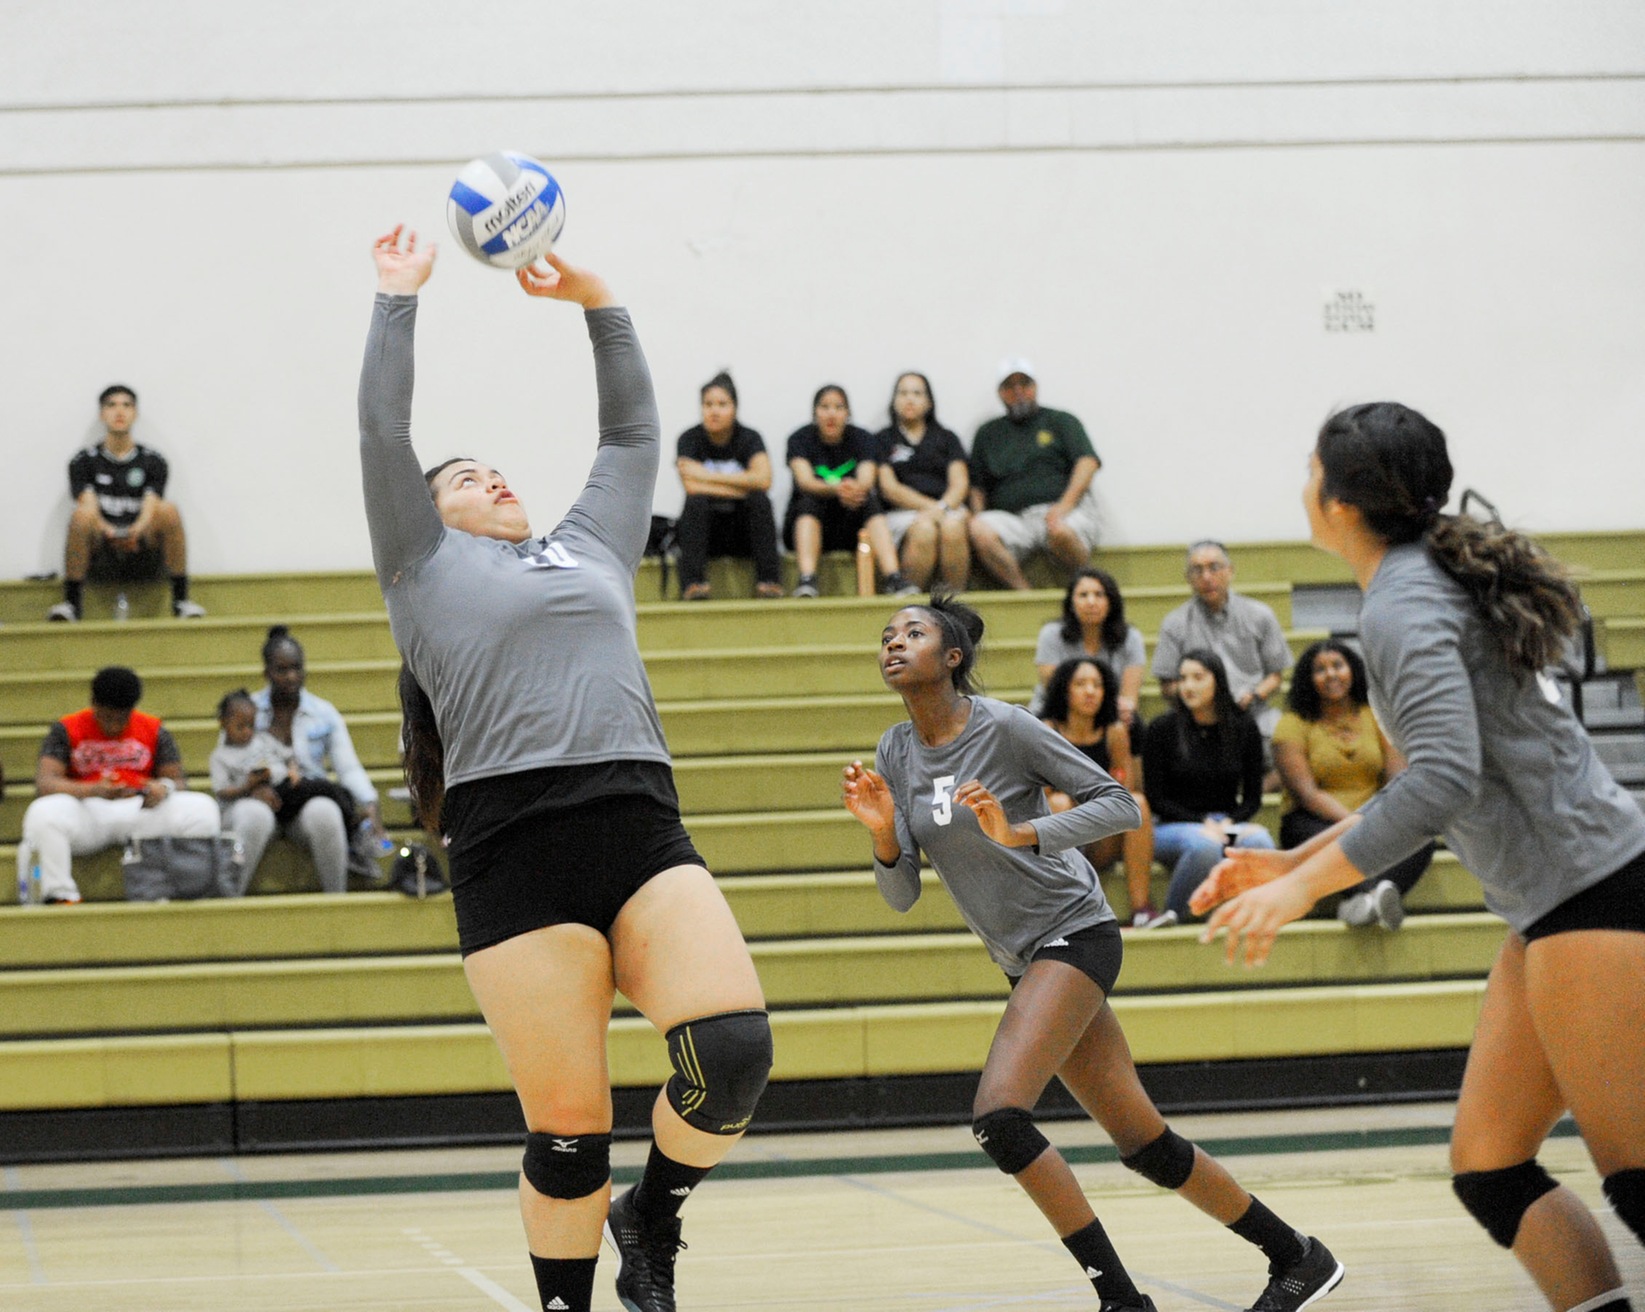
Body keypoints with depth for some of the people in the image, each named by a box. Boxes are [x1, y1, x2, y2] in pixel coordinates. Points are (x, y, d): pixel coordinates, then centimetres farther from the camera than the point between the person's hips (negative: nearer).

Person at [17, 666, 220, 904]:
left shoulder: (154, 730, 10)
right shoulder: (67, 730, 3)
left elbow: (179, 782, 8)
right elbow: (44, 783, -10)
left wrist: (165, 788, -20)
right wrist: (95, 790, -28)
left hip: (142, 810, 2)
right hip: (87, 812, -1)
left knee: (202, 808, -24)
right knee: (43, 812, -35)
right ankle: (59, 894, -25)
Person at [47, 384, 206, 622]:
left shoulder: (153, 461, 7)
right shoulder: (84, 461, 6)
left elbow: (151, 509, -7)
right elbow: (88, 506, -9)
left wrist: (136, 531, -32)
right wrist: (108, 531, -32)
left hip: (143, 559, 0)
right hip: (99, 559, 0)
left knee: (169, 510, -27)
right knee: (81, 515, -31)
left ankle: (181, 600, -22)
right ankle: (71, 602, -25)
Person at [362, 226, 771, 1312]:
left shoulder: (590, 548, 29)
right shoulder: (426, 567, 18)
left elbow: (635, 434, 33)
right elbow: (384, 431, 12)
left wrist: (595, 303, 31)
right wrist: (399, 299, 19)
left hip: (643, 830, 3)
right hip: (514, 845, -3)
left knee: (734, 1052, -18)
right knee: (569, 1128, -6)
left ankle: (651, 1219, 9)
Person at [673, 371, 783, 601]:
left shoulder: (749, 438, -2)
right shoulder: (690, 439, -4)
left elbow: (763, 479, -21)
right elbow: (691, 486, -20)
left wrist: (710, 476, -20)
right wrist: (743, 487, -17)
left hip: (742, 531, 1)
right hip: (704, 531, -1)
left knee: (760, 500, -26)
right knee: (696, 502, -30)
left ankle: (768, 580, -29)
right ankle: (693, 582, -39)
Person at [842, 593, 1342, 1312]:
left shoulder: (1003, 726, -14)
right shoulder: (894, 754, 4)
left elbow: (1120, 805, -13)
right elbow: (902, 894, 4)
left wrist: (1021, 833, -26)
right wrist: (882, 833, -16)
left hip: (1073, 933, -7)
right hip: (1024, 958, 7)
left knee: (998, 1115, -23)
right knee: (1142, 1142, 8)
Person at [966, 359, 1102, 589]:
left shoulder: (1061, 421, 19)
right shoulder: (988, 433, 27)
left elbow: (1087, 463, 4)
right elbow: (977, 487, 22)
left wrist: (1065, 504, -13)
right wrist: (978, 517, -1)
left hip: (1061, 512, -2)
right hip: (1011, 517, 2)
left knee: (1060, 532, -40)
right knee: (980, 531, -33)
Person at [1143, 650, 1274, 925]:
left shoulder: (1244, 728, 7)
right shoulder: (1163, 729, 0)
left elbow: (1252, 797, 10)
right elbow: (1155, 798, -1)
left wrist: (1228, 823, -11)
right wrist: (1203, 824, -13)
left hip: (1227, 823, 2)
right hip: (1174, 826, -2)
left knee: (1259, 841, -35)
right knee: (1204, 846, -39)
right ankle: (1173, 913, -20)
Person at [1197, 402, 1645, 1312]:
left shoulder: (1403, 602, -12)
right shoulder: (1435, 581, 17)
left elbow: (1446, 777, -25)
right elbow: (1437, 777, 25)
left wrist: (1304, 888, -22)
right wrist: (1295, 861, 22)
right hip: (1555, 904, 10)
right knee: (1487, 1167, 7)